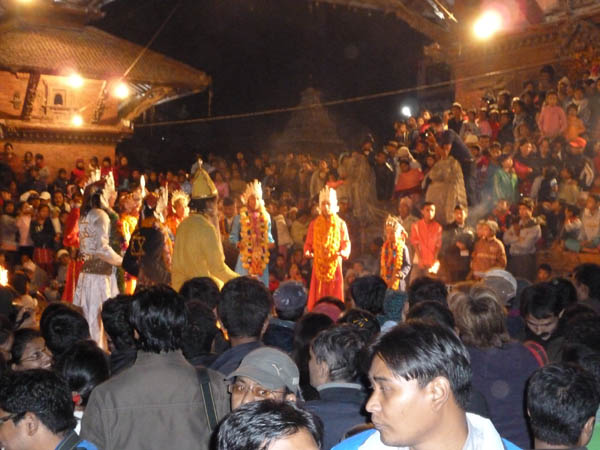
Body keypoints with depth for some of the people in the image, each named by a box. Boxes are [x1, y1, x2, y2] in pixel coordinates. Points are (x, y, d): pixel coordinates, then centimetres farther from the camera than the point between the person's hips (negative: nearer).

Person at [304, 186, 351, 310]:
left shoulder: (341, 224, 4)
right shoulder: (314, 224, 7)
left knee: (334, 298, 0)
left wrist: (343, 252, -19)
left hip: (334, 266, -1)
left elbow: (346, 244, 2)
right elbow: (308, 243, 9)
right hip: (318, 266, 1)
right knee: (317, 298, -1)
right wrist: (307, 252, -12)